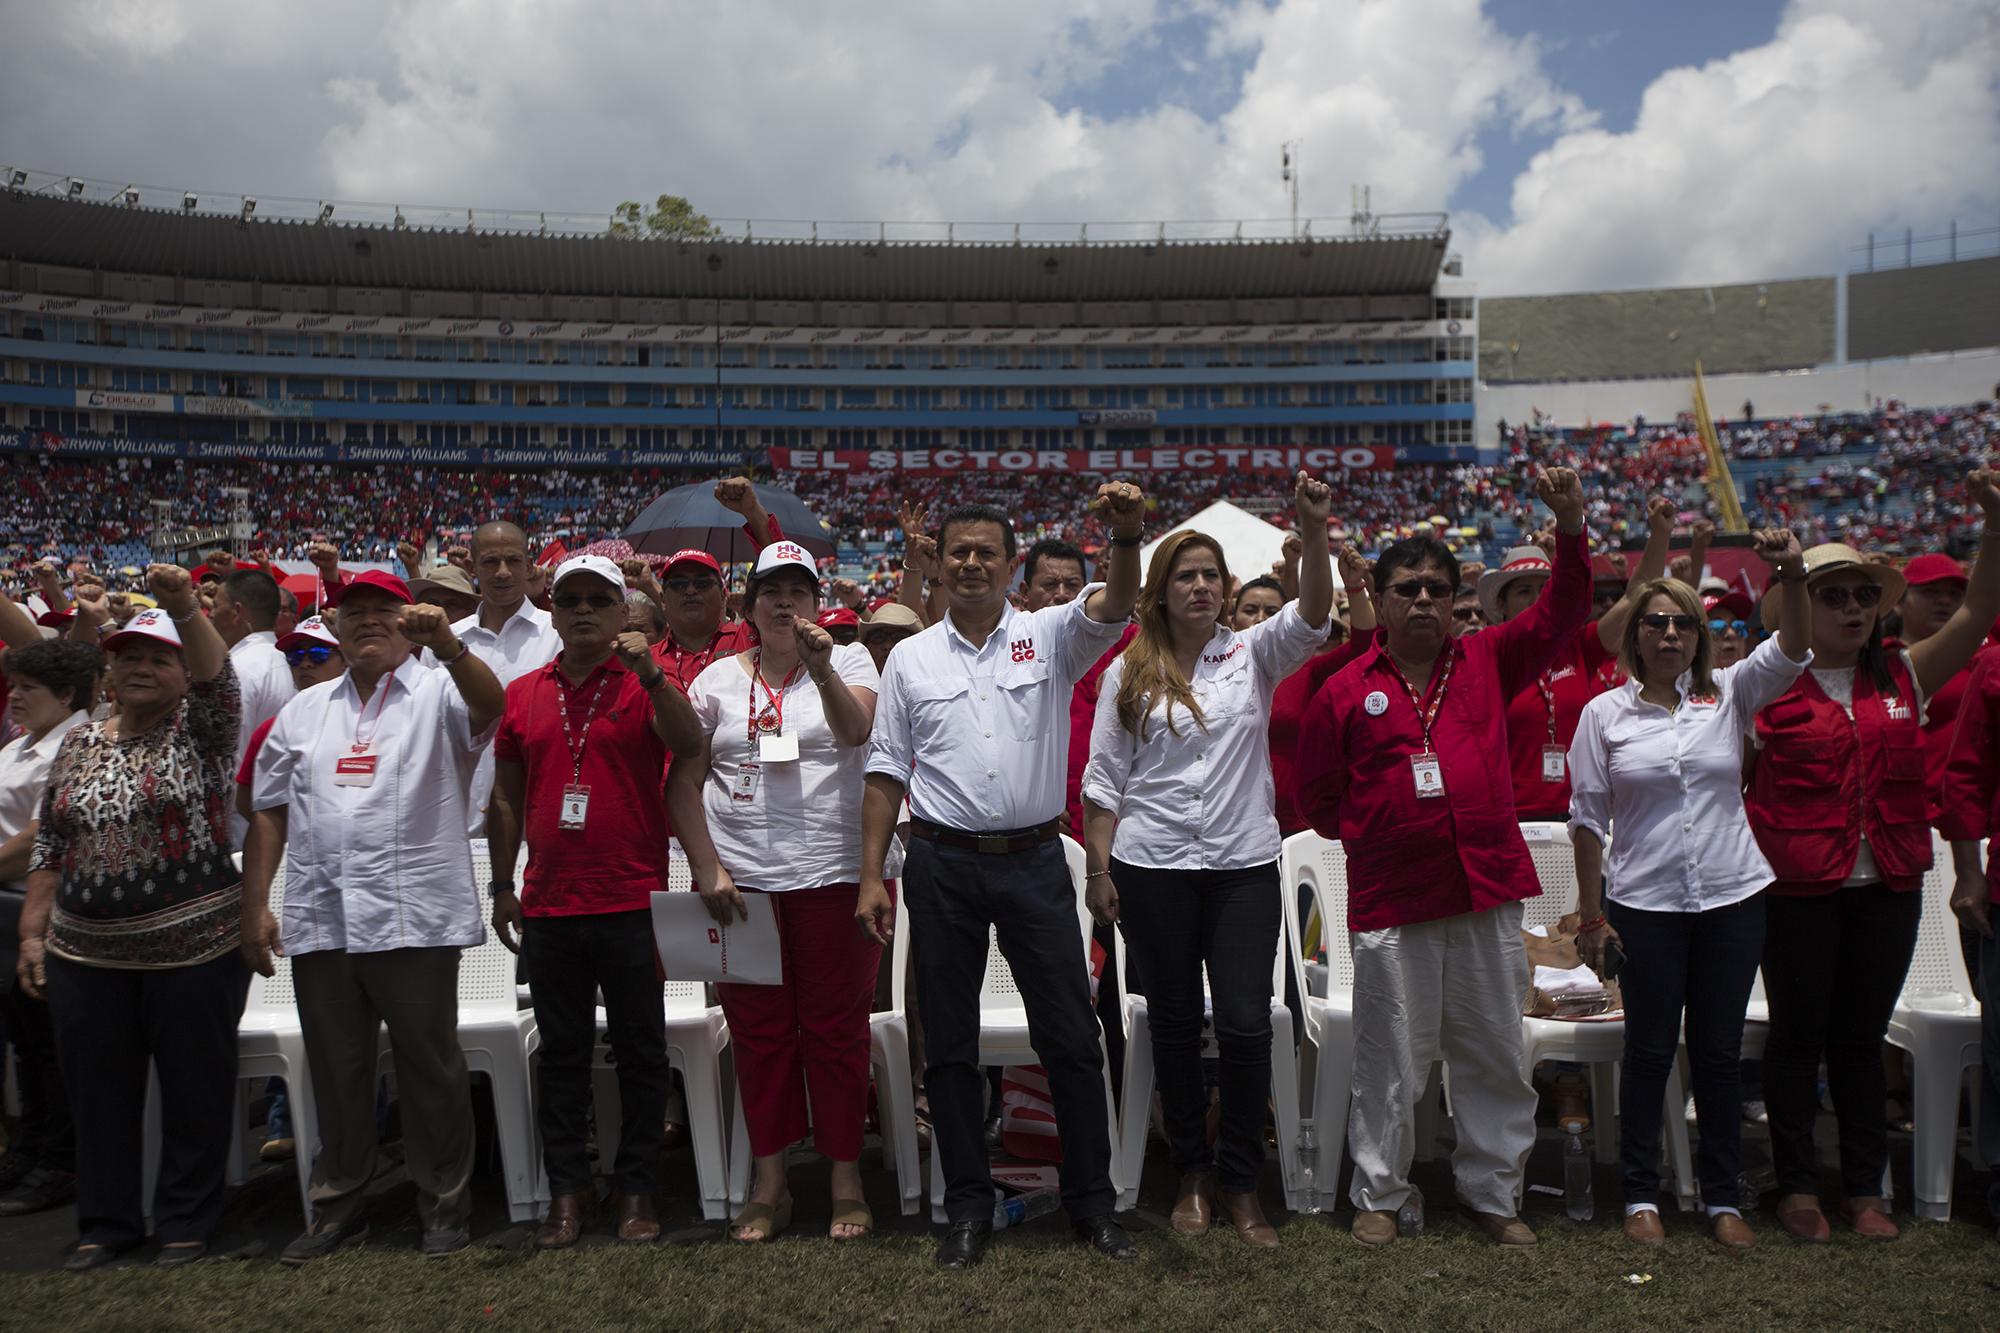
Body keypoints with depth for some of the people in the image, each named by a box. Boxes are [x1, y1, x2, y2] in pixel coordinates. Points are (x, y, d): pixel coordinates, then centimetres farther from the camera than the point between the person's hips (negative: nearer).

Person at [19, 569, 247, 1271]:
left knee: (194, 1090, 5)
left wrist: (185, 609, -41)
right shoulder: (79, 743, 10)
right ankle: (105, 1221, 29)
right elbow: (49, 846, 13)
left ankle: (186, 1221, 20)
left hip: (194, 947, -4)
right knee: (98, 1092, 13)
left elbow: (217, 680, -25)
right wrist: (32, 934, 8)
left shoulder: (199, 729, -3)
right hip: (84, 954, 5)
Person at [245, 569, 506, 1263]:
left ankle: (444, 1205, 18)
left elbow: (491, 702, -22)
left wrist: (447, 644, -39)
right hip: (320, 919, 5)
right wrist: (255, 906, 10)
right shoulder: (305, 709, 17)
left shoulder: (438, 693, 2)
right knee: (336, 1069, 14)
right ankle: (337, 1206, 29)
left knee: (430, 1065, 4)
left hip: (415, 917, -4)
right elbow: (270, 811, 16)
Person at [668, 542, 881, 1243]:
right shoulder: (719, 678, 8)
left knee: (836, 1028, 4)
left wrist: (822, 666, -32)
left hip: (834, 873, -2)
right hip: (740, 877, 2)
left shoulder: (848, 660, 4)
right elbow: (684, 781, 7)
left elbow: (856, 730, -16)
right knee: (758, 1031, 9)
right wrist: (708, 867, -2)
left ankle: (845, 1179, 19)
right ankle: (768, 1184, 22)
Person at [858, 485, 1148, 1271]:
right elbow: (887, 772, 6)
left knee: (1071, 1037, 5)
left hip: (1035, 860, -1)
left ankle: (1093, 1202, 22)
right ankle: (968, 1210, 24)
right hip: (943, 866, 1)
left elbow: (1115, 604, -16)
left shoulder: (1049, 637, 3)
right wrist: (871, 877, 1)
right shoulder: (911, 659, 7)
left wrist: (1126, 536, -36)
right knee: (949, 1045, 9)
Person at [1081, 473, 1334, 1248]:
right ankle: (1192, 1174, 28)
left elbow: (1312, 617, -15)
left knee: (1247, 1024, -2)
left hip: (1244, 865, 0)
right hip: (1152, 869, 0)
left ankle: (1240, 1183, 17)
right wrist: (1099, 870, -2)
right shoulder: (1128, 674, 3)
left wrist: (1314, 532, -30)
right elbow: (1103, 778, 3)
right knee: (1174, 1024, 10)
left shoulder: (1253, 654, 4)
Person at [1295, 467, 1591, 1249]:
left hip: (1488, 893, 2)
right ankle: (1380, 1197, 24)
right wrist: (1371, 835, 5)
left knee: (1496, 1056, 12)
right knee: (1391, 1061, 8)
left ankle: (1491, 1193, 30)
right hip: (1390, 902, -2)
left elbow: (1560, 613, -1)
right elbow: (1316, 794, 8)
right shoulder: (1345, 692, 1)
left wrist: (1570, 527, -11)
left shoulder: (1488, 664, 7)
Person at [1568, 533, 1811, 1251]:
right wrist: (1590, 913, -2)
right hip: (1644, 904, -2)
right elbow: (1588, 816, 0)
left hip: (1732, 897, 2)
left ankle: (1724, 1198, 24)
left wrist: (1791, 574, -29)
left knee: (1720, 1051, 11)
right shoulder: (1605, 713, -1)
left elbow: (1792, 648, -11)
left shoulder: (1728, 694, 5)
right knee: (1649, 1050, 8)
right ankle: (1641, 1195, 21)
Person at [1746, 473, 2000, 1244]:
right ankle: (1797, 1186, 20)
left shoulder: (1902, 679, 7)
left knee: (1862, 1038, 15)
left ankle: (1865, 1188, 27)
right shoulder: (1769, 688, -5)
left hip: (1886, 888, 4)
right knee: (1798, 1037, 7)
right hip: (1798, 889, -4)